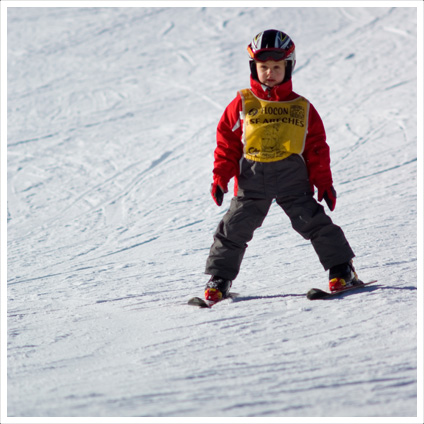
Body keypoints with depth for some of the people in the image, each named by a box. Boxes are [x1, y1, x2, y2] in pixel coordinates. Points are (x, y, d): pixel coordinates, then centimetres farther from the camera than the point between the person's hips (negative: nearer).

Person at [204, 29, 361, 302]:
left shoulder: (302, 108, 6)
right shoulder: (242, 104, 3)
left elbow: (317, 147, 9)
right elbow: (227, 142, 6)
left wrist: (324, 183, 5)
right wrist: (220, 178, -1)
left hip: (293, 178, 0)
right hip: (252, 179, 0)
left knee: (314, 222, -5)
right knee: (235, 228, 1)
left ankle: (342, 270, 5)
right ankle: (219, 279, 14)